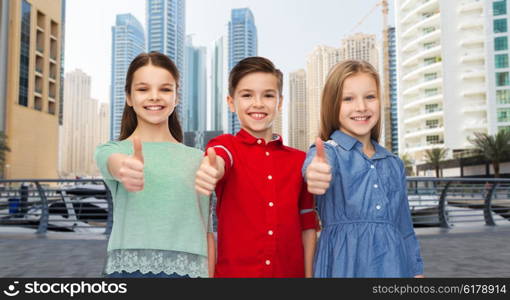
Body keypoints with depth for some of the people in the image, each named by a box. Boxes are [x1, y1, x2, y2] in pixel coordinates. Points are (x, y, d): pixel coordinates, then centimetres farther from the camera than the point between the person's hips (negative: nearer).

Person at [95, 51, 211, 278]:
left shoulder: (197, 159, 7)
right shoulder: (112, 150, 3)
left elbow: (205, 231, 8)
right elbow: (114, 164, -22)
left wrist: (210, 273, 1)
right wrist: (125, 169, -42)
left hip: (187, 269, 1)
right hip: (128, 268, -1)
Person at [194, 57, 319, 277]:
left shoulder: (300, 160, 3)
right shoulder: (225, 145, -3)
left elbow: (308, 225, 7)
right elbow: (218, 160, -27)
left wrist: (308, 274, 3)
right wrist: (212, 170, -48)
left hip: (290, 271, 2)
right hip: (234, 270, -2)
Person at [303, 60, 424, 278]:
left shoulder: (394, 164, 10)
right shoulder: (328, 152, -5)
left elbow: (404, 225, 15)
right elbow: (314, 165, -30)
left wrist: (416, 269, 11)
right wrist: (315, 173, -52)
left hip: (393, 263, 4)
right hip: (345, 263, -4)